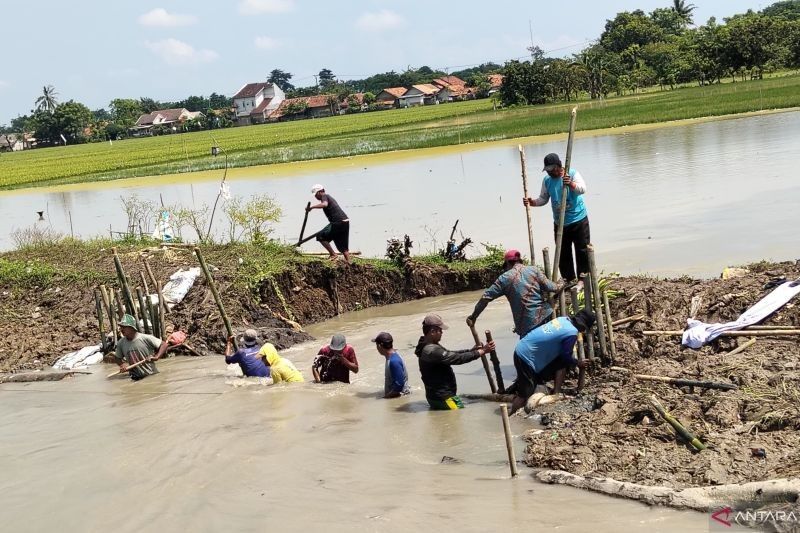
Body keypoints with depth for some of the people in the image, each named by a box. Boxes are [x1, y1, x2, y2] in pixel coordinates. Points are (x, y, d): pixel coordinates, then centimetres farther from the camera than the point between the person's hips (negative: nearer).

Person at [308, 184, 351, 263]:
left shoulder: (324, 196, -2)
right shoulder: (329, 197, 28)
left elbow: (324, 204, -26)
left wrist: (311, 207, -22)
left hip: (338, 222, -10)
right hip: (345, 222, 10)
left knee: (321, 236, -4)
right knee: (343, 246, 16)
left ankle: (333, 254, -5)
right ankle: (348, 262, 16)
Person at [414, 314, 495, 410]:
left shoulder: (429, 347, 9)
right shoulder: (432, 351, -24)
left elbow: (450, 354, 15)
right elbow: (457, 358, -23)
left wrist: (471, 350, 6)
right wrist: (481, 352, -15)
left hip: (437, 396, 10)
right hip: (443, 398, -10)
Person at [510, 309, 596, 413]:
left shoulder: (564, 319, 6)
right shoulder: (572, 333, -18)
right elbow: (566, 356, -5)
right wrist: (578, 363, 13)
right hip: (526, 357, -9)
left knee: (561, 363, 13)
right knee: (525, 394, -3)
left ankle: (556, 393, 13)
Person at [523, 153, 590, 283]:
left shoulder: (572, 174, -11)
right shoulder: (547, 180, 3)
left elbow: (582, 189, -25)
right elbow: (543, 199, 10)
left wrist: (570, 184, -45)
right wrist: (532, 202, -10)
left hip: (579, 220, -4)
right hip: (560, 223, 4)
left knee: (582, 251, 1)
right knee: (563, 254, 8)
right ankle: (569, 280, 19)